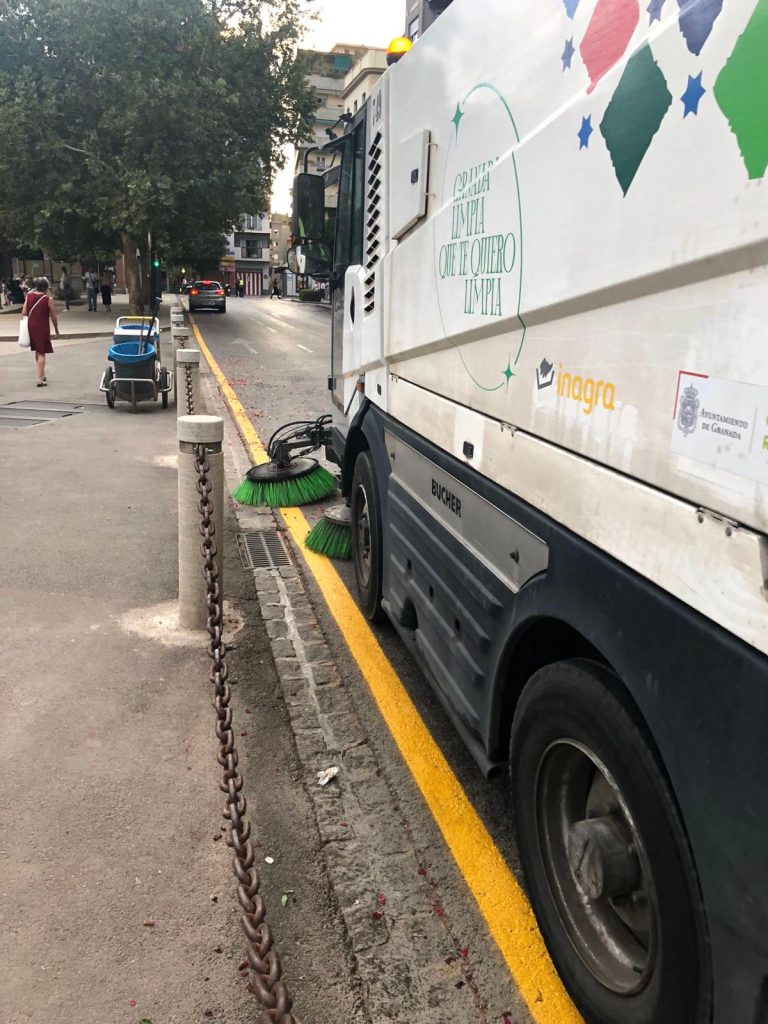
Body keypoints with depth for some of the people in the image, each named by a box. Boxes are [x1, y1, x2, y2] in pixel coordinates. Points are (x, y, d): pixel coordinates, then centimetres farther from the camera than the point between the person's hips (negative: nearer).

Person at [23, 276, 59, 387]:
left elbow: (24, 313, 0)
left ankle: (42, 375, 32)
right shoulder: (48, 299, -10)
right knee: (42, 353, -2)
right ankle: (40, 379, -8)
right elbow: (53, 317, -6)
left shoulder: (29, 296, 2)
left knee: (37, 351, 20)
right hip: (42, 328, -5)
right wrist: (56, 329, 8)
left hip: (31, 327, 5)